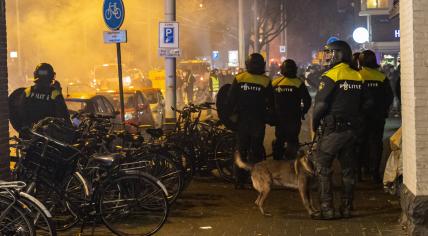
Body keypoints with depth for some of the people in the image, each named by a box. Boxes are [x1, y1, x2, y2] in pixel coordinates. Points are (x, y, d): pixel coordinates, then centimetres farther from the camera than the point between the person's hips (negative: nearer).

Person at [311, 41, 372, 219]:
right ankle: (346, 207, 18)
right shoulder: (357, 77, 6)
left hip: (332, 130, -6)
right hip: (351, 129, 6)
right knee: (348, 168, 13)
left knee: (323, 167, 1)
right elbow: (366, 104, 10)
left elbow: (320, 104, -16)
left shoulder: (330, 77, -13)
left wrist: (314, 124, -2)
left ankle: (326, 209, -3)